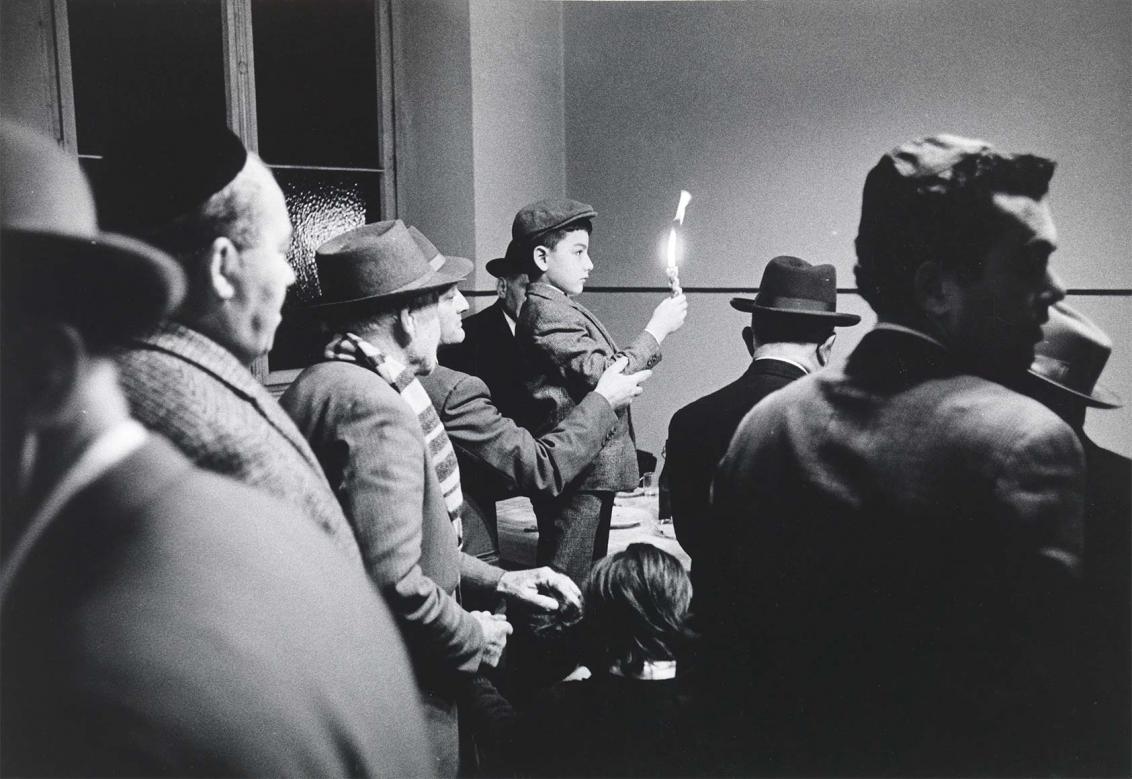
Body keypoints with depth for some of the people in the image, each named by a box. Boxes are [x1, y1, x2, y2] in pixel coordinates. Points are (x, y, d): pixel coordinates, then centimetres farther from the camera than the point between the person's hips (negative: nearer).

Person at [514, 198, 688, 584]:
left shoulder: (560, 308, 16)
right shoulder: (545, 313, -17)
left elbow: (610, 367, 17)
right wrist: (658, 328, -14)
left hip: (589, 474, 11)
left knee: (591, 578, 20)